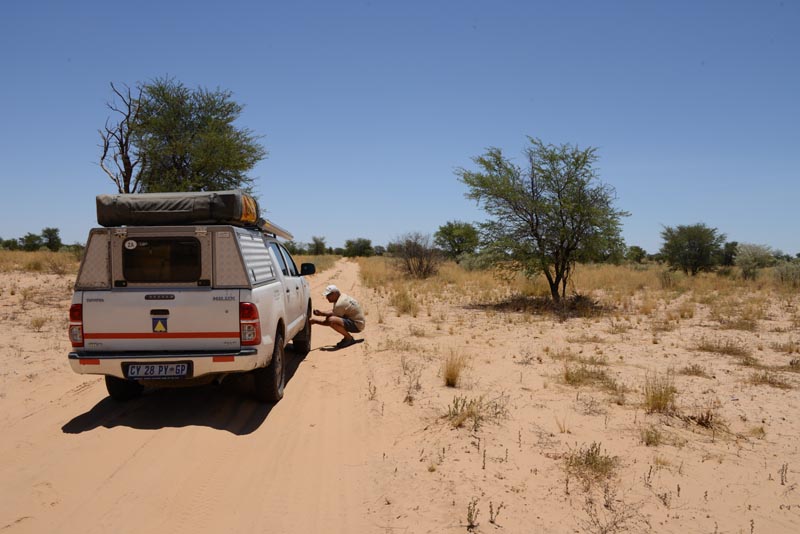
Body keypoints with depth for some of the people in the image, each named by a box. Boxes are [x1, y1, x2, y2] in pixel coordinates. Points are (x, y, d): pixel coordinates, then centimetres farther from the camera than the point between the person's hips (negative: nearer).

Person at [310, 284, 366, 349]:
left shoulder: (340, 304, -22)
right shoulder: (342, 296, 7)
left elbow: (328, 322, -16)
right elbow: (333, 312, 20)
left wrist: (315, 321, -6)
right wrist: (321, 313, 6)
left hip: (357, 325, -11)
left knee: (331, 320, -29)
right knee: (329, 317, 15)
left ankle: (349, 338, -10)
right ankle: (347, 338, 15)